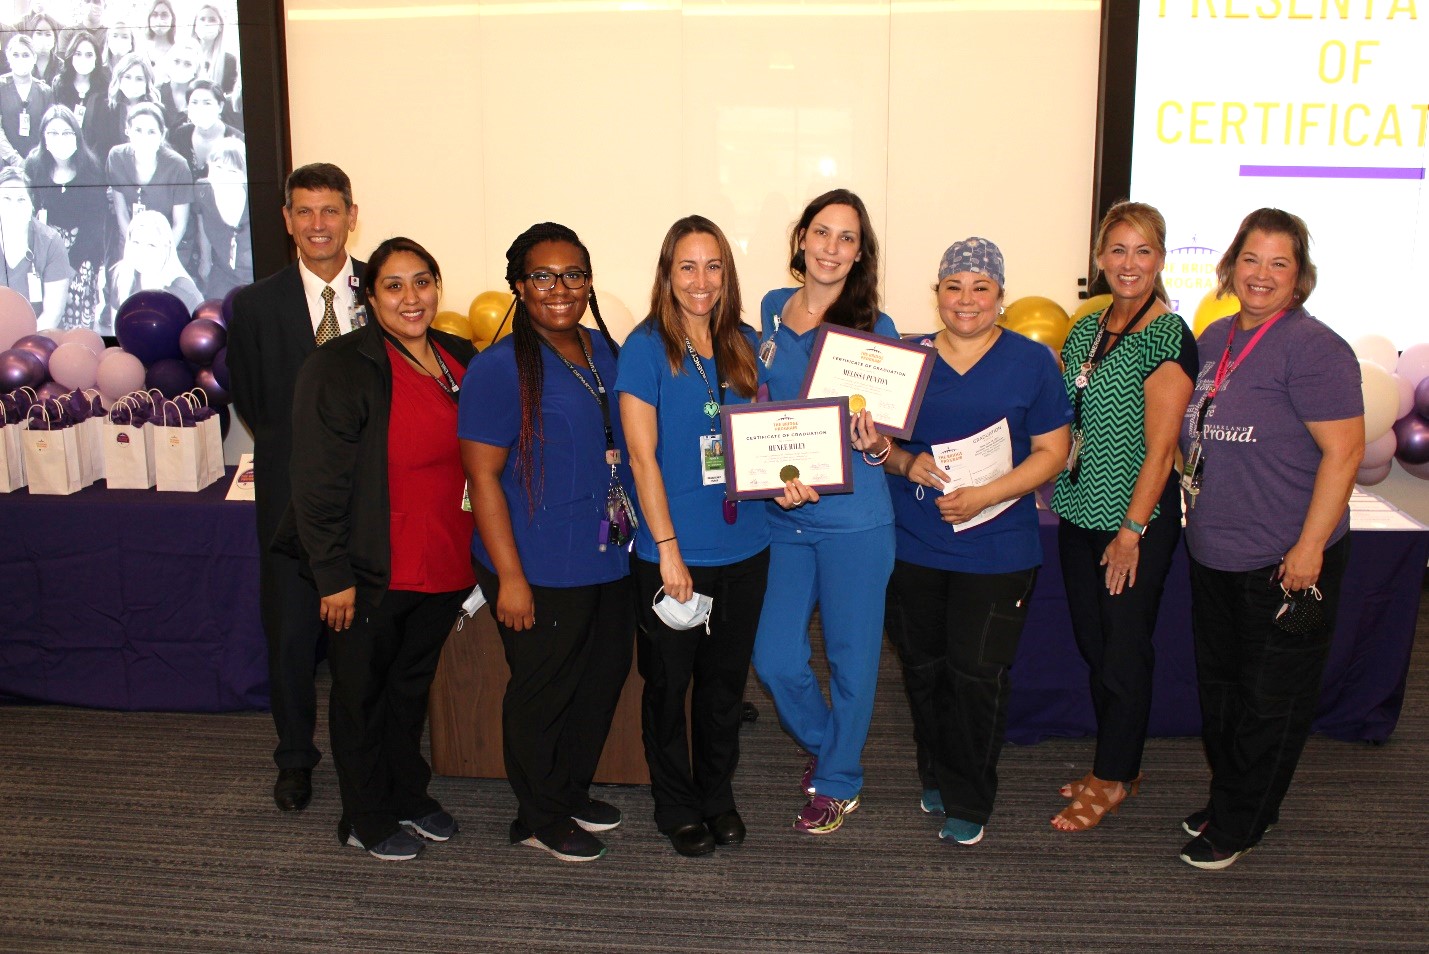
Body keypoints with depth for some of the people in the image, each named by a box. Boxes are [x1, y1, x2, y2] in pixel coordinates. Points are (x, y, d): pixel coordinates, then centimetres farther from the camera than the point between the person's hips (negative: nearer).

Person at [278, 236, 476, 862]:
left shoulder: (461, 359, 5)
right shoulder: (340, 368, -14)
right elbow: (319, 483, -16)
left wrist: (476, 554, 12)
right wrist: (334, 576, -17)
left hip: (444, 567, 6)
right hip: (371, 574, -6)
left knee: (413, 685, 22)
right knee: (362, 695, 12)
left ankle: (409, 796, 40)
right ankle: (367, 819, 29)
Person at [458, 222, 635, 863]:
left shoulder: (604, 351, 7)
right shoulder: (501, 367, -14)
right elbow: (482, 474, -16)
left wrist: (628, 532, 14)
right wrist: (509, 576, -19)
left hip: (607, 560, 8)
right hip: (541, 570, -7)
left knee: (605, 676, 19)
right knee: (542, 694, 8)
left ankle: (572, 792, 41)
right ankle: (539, 818, 29)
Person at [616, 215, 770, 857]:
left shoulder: (745, 344, 5)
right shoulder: (646, 346, -9)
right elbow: (643, 455, -12)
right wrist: (668, 548, -14)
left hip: (744, 546, 4)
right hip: (672, 551, -4)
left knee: (726, 680, 17)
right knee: (669, 683, 11)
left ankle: (719, 796, 36)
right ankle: (677, 806, 30)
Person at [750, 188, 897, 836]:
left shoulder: (875, 329, -5)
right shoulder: (771, 310, 6)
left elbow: (882, 434, -1)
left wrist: (873, 442, -25)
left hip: (854, 519, -4)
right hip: (784, 516, 4)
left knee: (850, 656, 9)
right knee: (774, 659, 8)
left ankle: (838, 782, 32)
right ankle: (823, 743, 39)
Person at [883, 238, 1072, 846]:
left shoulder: (1032, 361, -1)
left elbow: (1053, 452, -4)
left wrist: (983, 497, -16)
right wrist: (904, 461, -12)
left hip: (996, 550, -3)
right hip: (912, 547, 3)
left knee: (977, 674, -1)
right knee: (923, 669, 12)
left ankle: (968, 801, 17)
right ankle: (934, 775, 34)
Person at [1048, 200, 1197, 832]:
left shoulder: (1170, 338, -12)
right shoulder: (1086, 330, 9)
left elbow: (1159, 448, -15)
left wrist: (1132, 530, -16)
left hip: (1137, 517, -7)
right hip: (1079, 511, 7)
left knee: (1125, 650, 4)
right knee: (1093, 645, 15)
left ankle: (1113, 780, 20)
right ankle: (1115, 767, 31)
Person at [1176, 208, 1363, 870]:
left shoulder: (1312, 348, -14)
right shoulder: (1213, 340, 8)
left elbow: (1344, 450, -18)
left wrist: (1309, 548, -20)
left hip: (1283, 561, -7)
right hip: (1212, 553, 7)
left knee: (1270, 701, 7)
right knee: (1218, 686, 19)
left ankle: (1238, 824, 22)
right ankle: (1228, 798, 37)